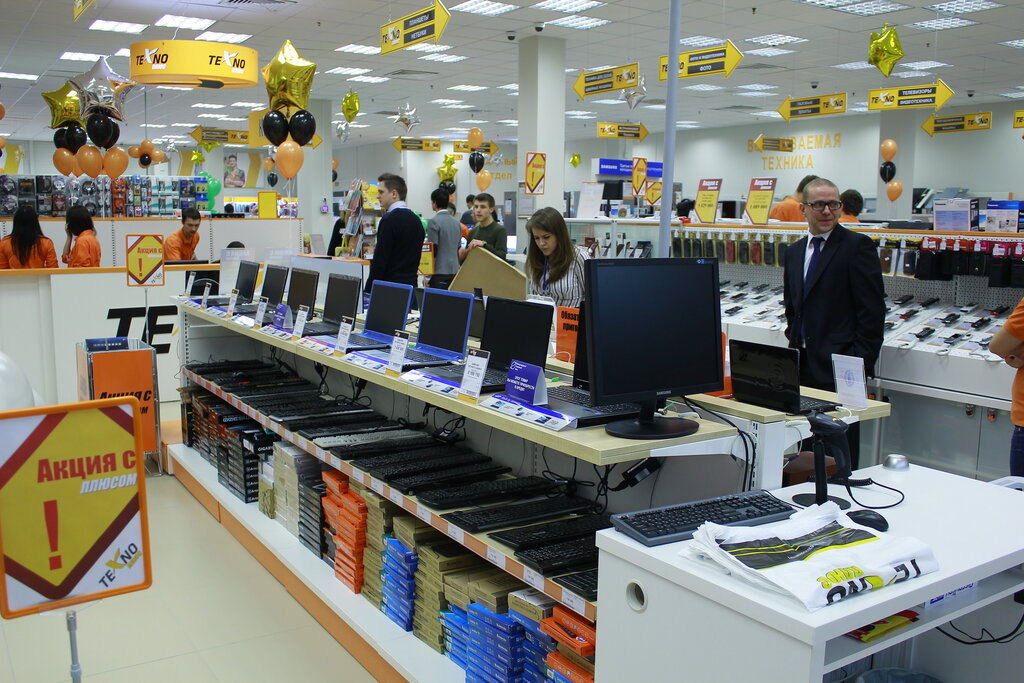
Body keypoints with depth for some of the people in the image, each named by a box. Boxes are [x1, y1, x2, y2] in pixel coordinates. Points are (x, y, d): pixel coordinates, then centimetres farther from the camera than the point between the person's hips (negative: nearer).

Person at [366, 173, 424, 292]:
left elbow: (379, 261, -16)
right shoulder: (416, 219, 12)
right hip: (411, 284, 8)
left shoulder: (389, 220, -13)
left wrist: (369, 290, -11)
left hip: (391, 287, -8)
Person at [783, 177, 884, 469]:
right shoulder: (794, 251, 15)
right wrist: (794, 342, 12)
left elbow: (872, 312, -10)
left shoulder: (857, 246, -6)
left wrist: (859, 365, -14)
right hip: (803, 366, 6)